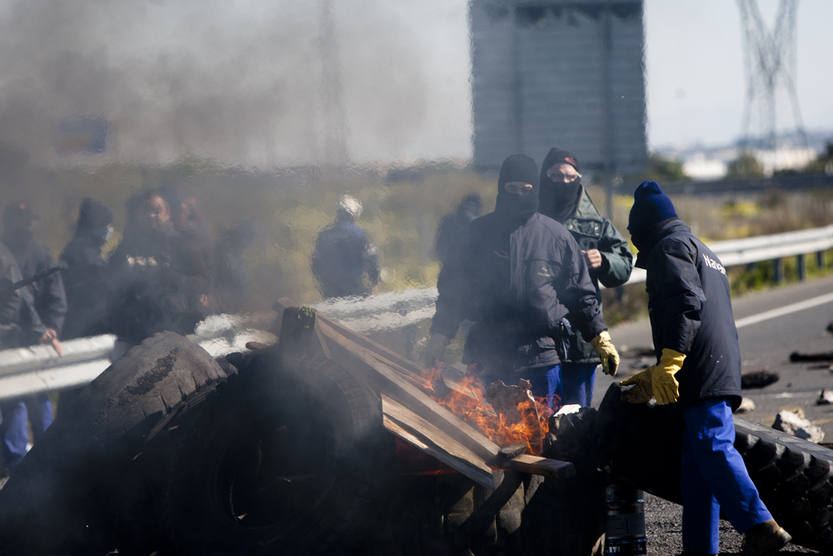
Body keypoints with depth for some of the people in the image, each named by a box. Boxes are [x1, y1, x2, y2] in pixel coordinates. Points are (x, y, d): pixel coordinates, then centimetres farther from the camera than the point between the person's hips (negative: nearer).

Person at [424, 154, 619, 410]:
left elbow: (582, 295, 9)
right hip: (490, 358, 1)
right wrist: (439, 336, 5)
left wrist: (601, 340, 5)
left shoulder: (556, 236, 4)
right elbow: (453, 290, 11)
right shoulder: (479, 233, 6)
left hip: (541, 358, 0)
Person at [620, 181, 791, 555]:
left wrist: (668, 362, -24)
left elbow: (686, 302, -16)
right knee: (697, 466, 8)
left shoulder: (671, 247, 2)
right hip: (723, 369, 10)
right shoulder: (703, 252, 34)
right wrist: (653, 377, 37)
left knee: (713, 449, -17)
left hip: (702, 370, -10)